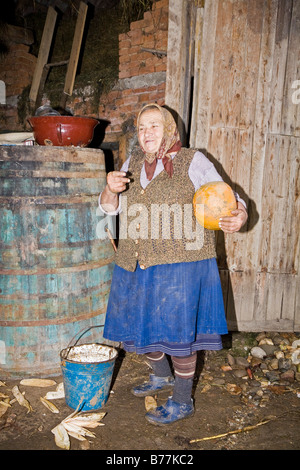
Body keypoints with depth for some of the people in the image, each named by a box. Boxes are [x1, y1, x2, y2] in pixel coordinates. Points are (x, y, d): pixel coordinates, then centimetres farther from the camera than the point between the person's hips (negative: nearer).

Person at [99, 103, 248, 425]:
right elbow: (110, 208, 13)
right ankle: (162, 376, 46)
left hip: (179, 265, -6)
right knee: (143, 325, 18)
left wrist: (239, 217, -28)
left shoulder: (193, 162, -3)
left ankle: (182, 401, 24)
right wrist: (111, 189, -10)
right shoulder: (133, 163, 12)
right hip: (137, 265, 6)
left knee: (178, 329, 2)